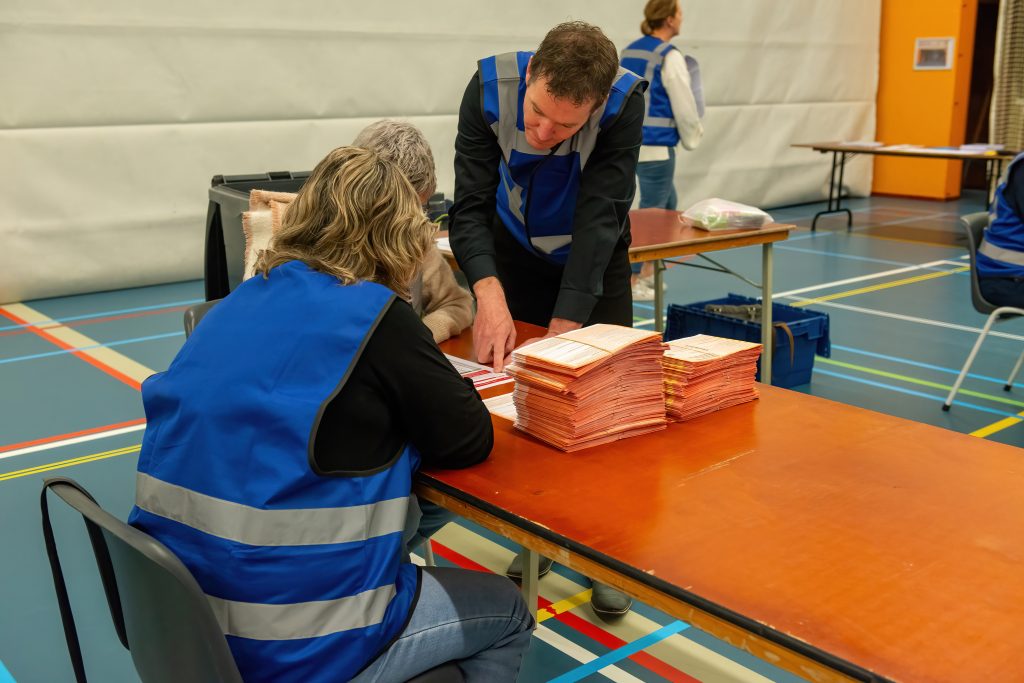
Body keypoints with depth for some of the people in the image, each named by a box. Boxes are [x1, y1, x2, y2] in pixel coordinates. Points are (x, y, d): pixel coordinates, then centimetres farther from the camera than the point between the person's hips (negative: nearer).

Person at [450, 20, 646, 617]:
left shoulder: (624, 101, -33)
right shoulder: (490, 86, -30)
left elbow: (601, 216, -35)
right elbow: (471, 205, -30)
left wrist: (566, 326, -43)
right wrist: (489, 293, -47)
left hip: (594, 258, -1)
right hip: (515, 252, 1)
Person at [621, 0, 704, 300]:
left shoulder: (628, 52, 10)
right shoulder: (669, 57, -13)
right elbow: (684, 106, -9)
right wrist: (693, 137, 6)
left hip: (630, 140, 9)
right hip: (656, 145, -8)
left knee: (667, 206, 20)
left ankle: (647, 273, 25)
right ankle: (633, 283, 4)